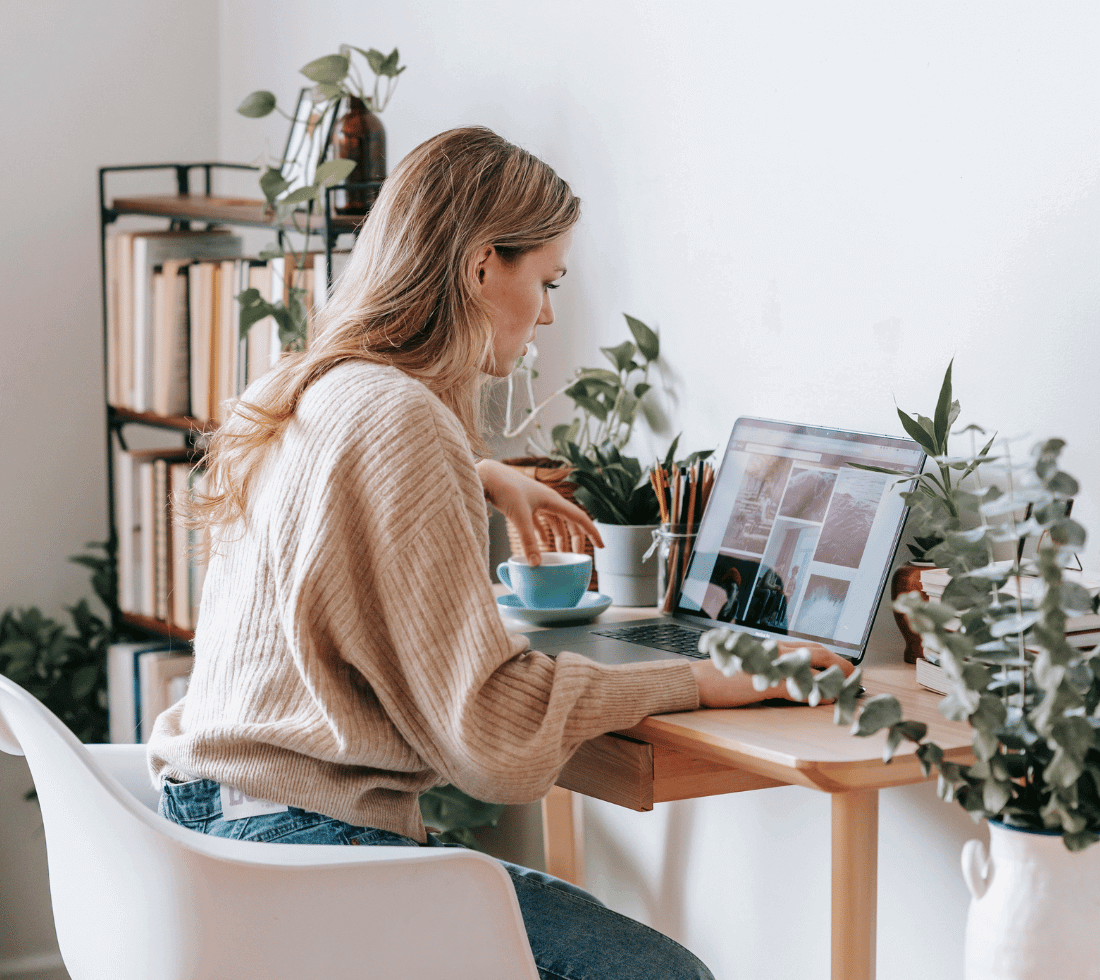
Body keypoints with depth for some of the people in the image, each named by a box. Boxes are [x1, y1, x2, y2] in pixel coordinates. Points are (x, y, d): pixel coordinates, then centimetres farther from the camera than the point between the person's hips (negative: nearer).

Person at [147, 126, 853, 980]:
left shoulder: (301, 394, 13)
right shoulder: (398, 420, -18)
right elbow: (488, 724, -20)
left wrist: (477, 478, 37)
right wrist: (700, 683, -11)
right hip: (297, 841, -10)